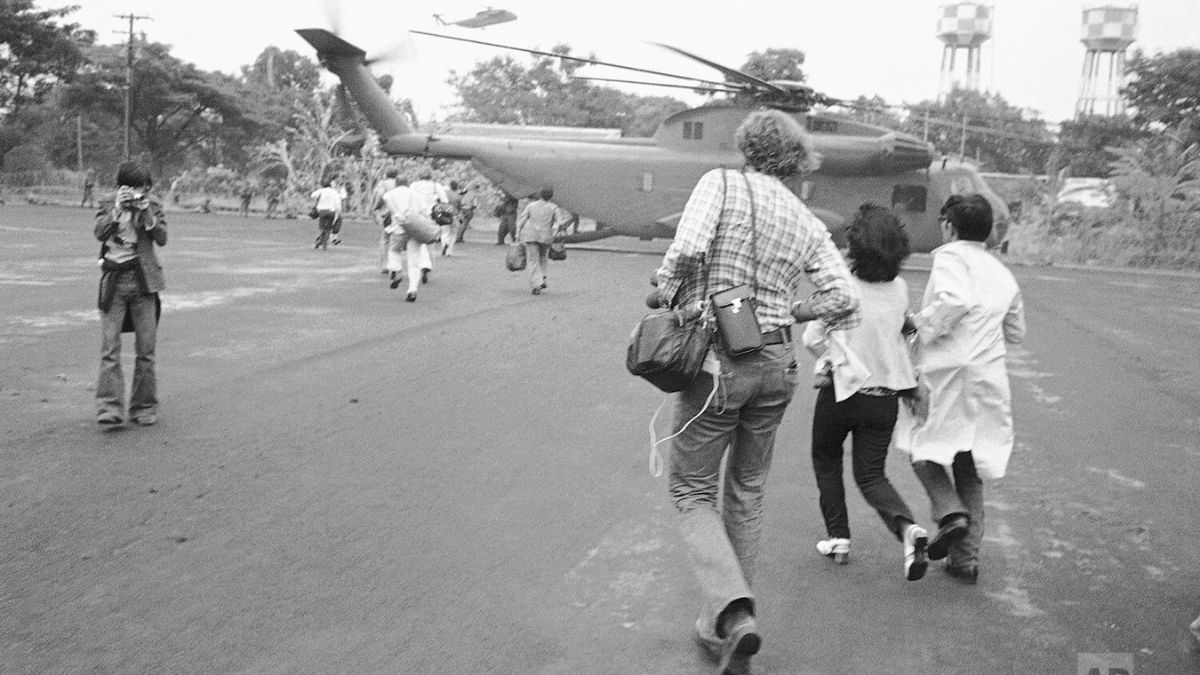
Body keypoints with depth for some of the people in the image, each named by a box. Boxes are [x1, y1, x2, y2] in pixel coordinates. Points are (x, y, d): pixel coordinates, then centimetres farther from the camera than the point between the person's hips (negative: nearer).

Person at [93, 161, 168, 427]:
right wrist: (118, 209, -18)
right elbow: (100, 232, -9)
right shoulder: (108, 205, 7)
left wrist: (146, 212, -14)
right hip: (113, 279, -1)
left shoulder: (153, 206, 8)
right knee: (109, 347, -8)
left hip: (143, 280, 1)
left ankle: (144, 407, 12)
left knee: (146, 348, 3)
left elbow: (162, 238, -4)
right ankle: (109, 408, -10)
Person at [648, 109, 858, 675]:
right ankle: (720, 626, 25)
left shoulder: (722, 184, -5)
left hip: (717, 358, -4)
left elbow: (687, 250, -21)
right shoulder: (806, 221, 8)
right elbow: (844, 299, 1)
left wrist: (666, 294, -3)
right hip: (776, 363, 5)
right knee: (747, 493, 18)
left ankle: (733, 613, -13)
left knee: (692, 491, 8)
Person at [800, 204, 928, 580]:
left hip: (842, 390, -4)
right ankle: (908, 528, -16)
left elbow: (812, 337, -12)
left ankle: (838, 537, 20)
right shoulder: (900, 289, -2)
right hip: (886, 394, 4)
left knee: (826, 462, 21)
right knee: (872, 475, 10)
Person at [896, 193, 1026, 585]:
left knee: (922, 446, 14)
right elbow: (1016, 332, 24)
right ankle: (966, 557, 14)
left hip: (947, 372, -6)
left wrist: (922, 324, -12)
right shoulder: (1003, 274, 17)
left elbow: (955, 300, -26)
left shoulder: (951, 257, -5)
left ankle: (950, 511, -8)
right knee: (970, 469, 14)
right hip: (990, 377, 6)